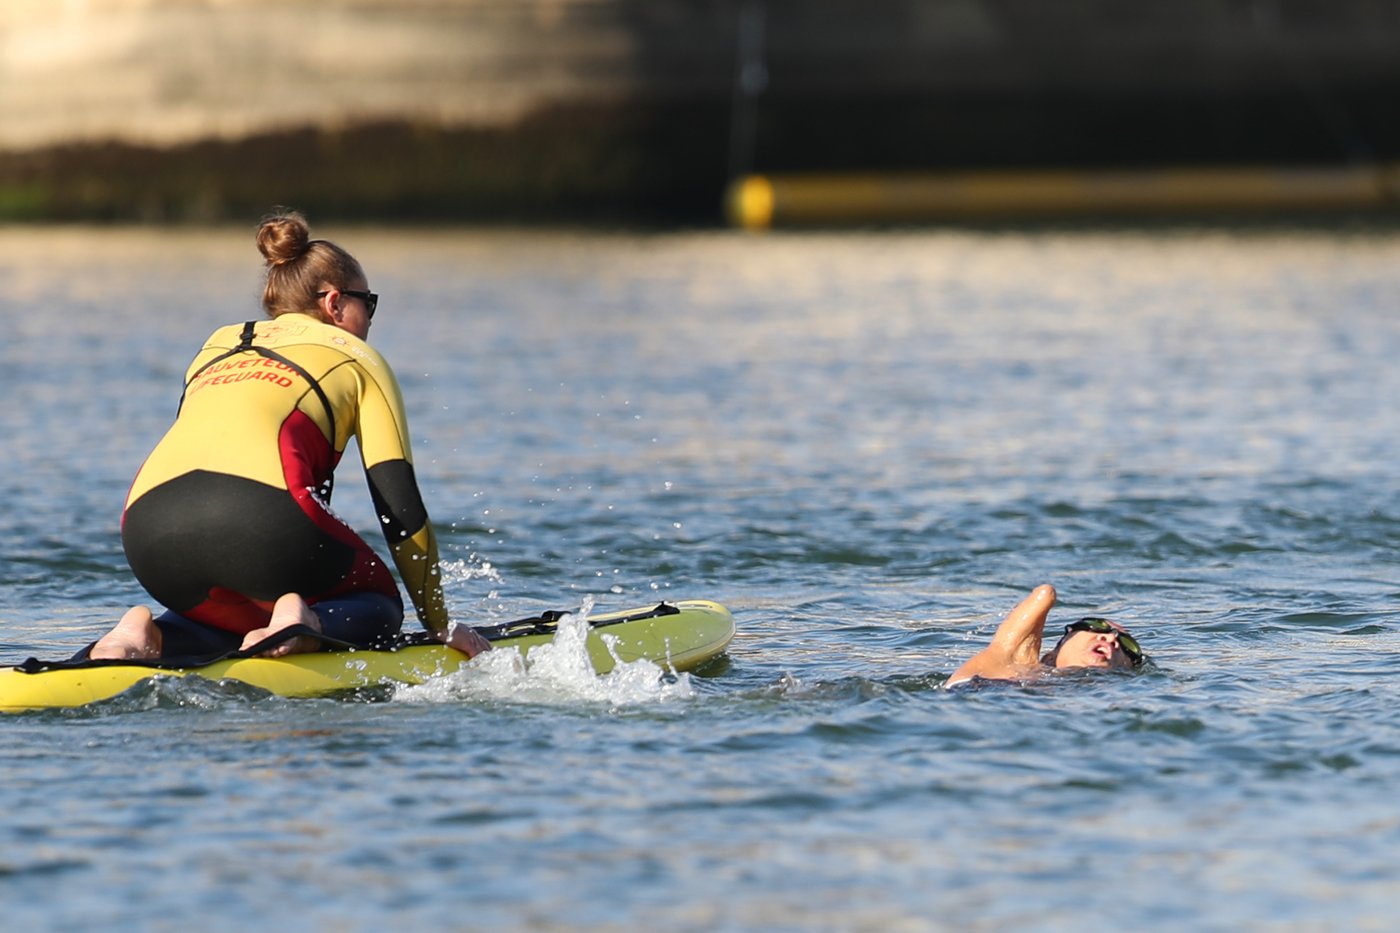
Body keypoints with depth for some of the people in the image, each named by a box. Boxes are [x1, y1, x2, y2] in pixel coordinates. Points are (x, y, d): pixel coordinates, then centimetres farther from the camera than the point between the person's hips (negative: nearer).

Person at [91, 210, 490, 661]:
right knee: (376, 605, 21)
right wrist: (440, 624, 24)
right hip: (259, 513, -5)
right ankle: (302, 622, -13)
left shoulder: (217, 346, 35)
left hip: (147, 529, 5)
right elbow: (401, 507, 16)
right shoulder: (354, 357, 21)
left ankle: (149, 636, 1)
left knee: (248, 619, 32)